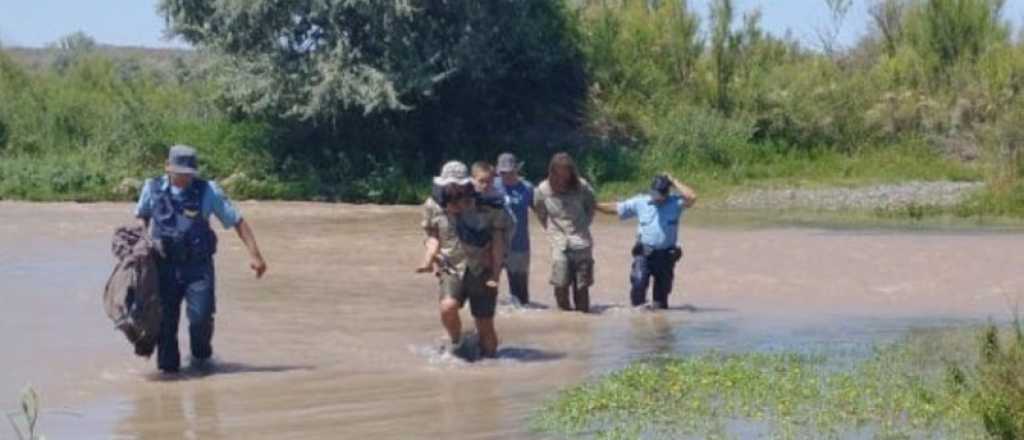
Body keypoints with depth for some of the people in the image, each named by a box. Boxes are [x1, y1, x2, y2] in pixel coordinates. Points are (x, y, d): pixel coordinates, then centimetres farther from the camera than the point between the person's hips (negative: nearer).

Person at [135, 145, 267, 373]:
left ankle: (201, 355, 18)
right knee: (165, 319, -1)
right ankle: (168, 366, 15)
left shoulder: (208, 191, -6)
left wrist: (254, 254, -9)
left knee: (201, 316, -11)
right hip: (165, 266, 2)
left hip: (198, 267, -2)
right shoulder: (153, 189, 1)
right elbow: (141, 218, 20)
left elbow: (238, 221, -2)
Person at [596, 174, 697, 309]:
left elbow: (692, 197, -17)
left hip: (666, 255, 1)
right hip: (644, 253, 0)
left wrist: (674, 182, -11)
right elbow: (615, 208, 6)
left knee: (662, 290, 9)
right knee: (638, 283, -21)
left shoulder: (675, 203, 0)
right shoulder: (640, 202, 2)